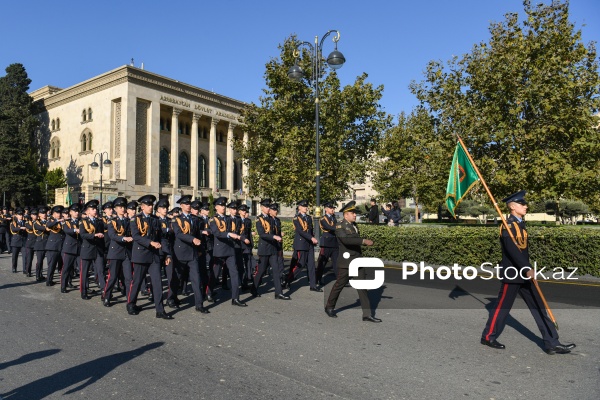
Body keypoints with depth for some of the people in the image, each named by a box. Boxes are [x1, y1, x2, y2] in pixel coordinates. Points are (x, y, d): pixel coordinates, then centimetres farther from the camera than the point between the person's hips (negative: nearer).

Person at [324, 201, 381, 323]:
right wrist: (364, 241, -36)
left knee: (362, 287, 4)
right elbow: (346, 239, -32)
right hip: (346, 262, -7)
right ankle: (329, 307, 28)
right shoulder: (339, 227, -14)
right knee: (339, 285, 8)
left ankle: (367, 314, 6)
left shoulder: (354, 225, 10)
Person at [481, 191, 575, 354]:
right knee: (502, 306, 1)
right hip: (512, 273, -9)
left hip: (523, 273, 9)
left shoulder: (521, 224, 13)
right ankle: (488, 336, 16)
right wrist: (527, 269, -32)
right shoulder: (508, 225, -16)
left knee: (538, 307, 8)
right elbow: (512, 250, -27)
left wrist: (527, 269, 20)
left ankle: (552, 343, 12)